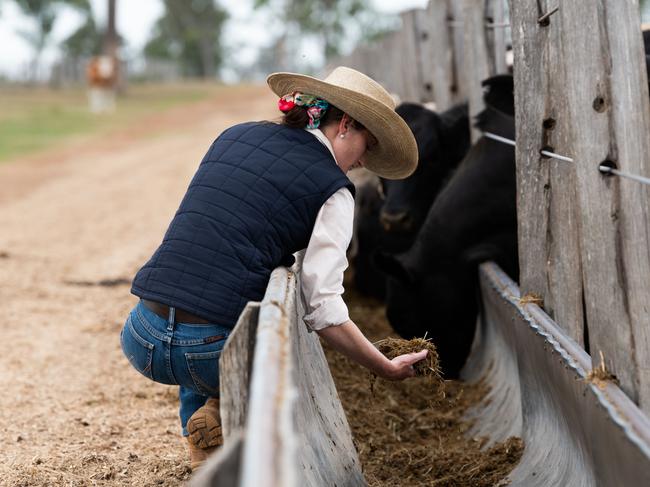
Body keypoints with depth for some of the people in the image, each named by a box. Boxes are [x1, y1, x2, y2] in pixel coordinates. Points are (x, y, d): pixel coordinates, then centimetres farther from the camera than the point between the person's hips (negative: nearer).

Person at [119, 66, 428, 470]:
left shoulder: (234, 135, 15)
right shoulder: (332, 190, -1)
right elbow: (324, 311, -7)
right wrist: (387, 368, 5)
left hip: (142, 342, 5)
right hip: (213, 352, -5)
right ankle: (224, 410, 3)